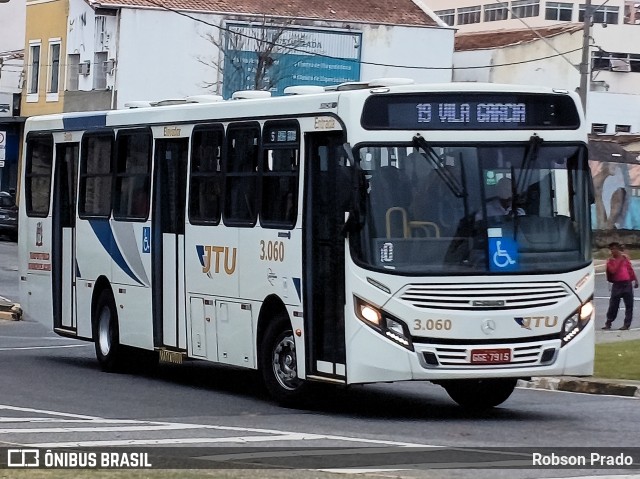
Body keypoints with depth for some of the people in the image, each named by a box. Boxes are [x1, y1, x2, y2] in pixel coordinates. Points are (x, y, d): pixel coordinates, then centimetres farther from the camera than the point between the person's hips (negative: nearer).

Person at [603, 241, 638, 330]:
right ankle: (608, 323, 6)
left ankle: (627, 324, 3)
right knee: (613, 305, -1)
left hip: (627, 284, 2)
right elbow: (613, 270, -15)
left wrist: (635, 280, 13)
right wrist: (620, 260, -17)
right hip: (617, 285, -2)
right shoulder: (610, 260, 2)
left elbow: (630, 269, 15)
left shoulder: (625, 257, 8)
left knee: (629, 305, -1)